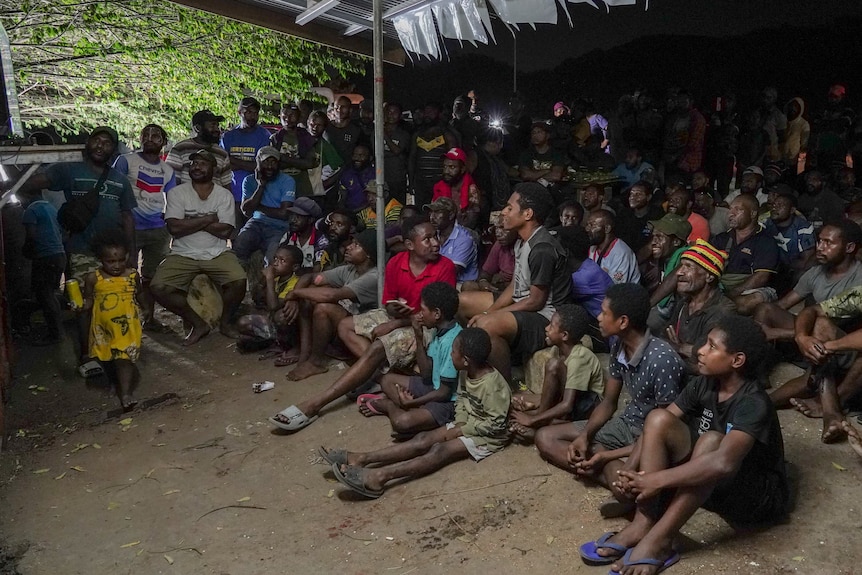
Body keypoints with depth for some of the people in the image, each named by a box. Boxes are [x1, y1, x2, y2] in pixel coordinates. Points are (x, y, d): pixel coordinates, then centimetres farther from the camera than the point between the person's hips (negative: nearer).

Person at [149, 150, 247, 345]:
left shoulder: (224, 195, 3)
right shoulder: (177, 193, 1)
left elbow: (225, 231, -9)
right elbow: (174, 228, -12)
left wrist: (190, 222, -9)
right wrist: (208, 219, -10)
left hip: (217, 253, 0)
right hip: (183, 255, 0)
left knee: (239, 281, -28)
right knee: (158, 287, -23)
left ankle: (225, 322, 3)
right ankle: (198, 324, -2)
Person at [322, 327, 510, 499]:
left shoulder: (491, 385, -27)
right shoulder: (470, 373, -1)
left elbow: (496, 424, -24)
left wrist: (460, 430, -19)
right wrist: (460, 422, -6)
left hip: (488, 435, -8)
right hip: (467, 424, 8)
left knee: (441, 450, -27)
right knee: (424, 439, -11)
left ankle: (379, 477, -41)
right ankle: (361, 459, -21)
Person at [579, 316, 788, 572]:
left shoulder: (754, 404, -27)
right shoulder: (703, 385, -5)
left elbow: (723, 462, -43)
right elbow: (656, 428, -6)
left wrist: (656, 480, -39)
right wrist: (630, 469, -21)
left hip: (761, 496, -7)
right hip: (706, 485, 7)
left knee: (711, 441, -36)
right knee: (659, 418, -16)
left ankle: (659, 539, -33)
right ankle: (642, 524, -23)